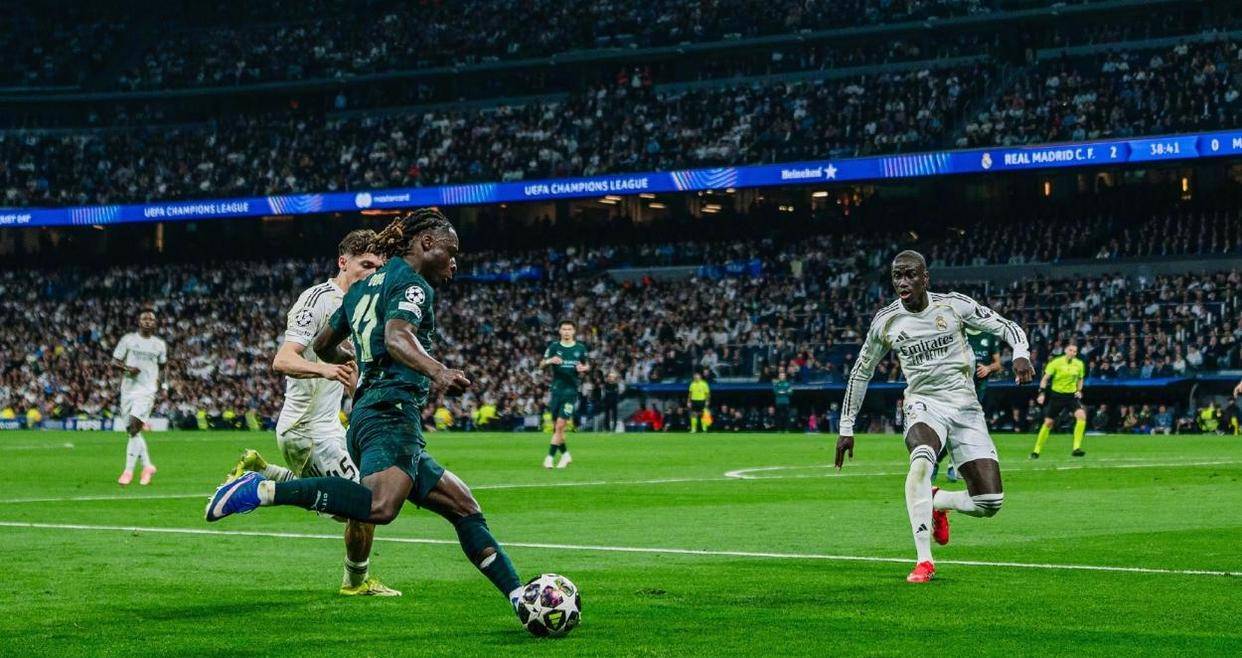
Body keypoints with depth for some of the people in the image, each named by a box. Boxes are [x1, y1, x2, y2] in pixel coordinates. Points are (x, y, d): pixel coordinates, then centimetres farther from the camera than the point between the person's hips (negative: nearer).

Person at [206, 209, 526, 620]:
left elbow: (323, 346, 35)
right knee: (380, 506, -36)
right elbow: (396, 336, -23)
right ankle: (265, 490, -33)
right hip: (392, 410, -11)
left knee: (463, 507, 13)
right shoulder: (412, 283, -1)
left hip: (365, 413, 11)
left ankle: (519, 596, 11)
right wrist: (437, 371, -40)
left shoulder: (364, 287, 26)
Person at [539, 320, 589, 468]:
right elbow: (541, 365, 1)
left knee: (560, 425, -12)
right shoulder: (554, 347, 4)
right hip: (556, 388, 2)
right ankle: (565, 454, 25)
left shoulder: (580, 348, 5)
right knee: (555, 427, 6)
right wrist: (550, 361, -20)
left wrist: (583, 368, -7)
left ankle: (550, 457, -9)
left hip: (572, 390, -2)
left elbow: (587, 365, 17)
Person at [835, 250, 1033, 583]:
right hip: (924, 403, -1)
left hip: (966, 406, 1)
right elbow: (861, 373, 12)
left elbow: (1007, 328, 2)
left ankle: (937, 501, 26)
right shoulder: (885, 321, -1)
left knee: (989, 504, -9)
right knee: (922, 459, -38)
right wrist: (846, 429, 12)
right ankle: (924, 561, -33)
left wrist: (1021, 354, -21)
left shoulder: (954, 305, -4)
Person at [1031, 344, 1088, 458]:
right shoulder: (1056, 363, -10)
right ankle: (1036, 451, 17)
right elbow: (1045, 378, -6)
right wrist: (1042, 393, -16)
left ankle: (1076, 448, -21)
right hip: (1057, 396, -2)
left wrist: (1079, 391, 1)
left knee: (1081, 415, -23)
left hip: (1072, 396, 2)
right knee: (1048, 423, 1)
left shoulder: (1079, 364, 1)